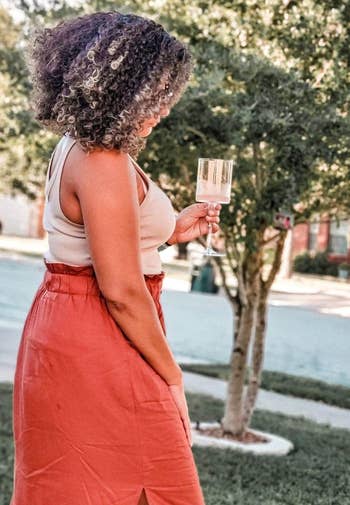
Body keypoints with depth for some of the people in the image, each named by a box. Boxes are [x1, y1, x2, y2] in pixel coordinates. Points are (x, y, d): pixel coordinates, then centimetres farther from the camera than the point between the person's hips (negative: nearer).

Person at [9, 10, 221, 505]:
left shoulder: (76, 146, 11)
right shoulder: (103, 162, -20)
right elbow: (121, 290, -21)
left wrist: (172, 229, 18)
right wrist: (171, 376, -12)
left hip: (67, 328, 10)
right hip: (98, 345, -10)